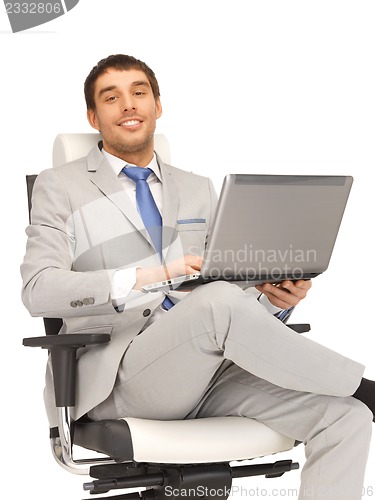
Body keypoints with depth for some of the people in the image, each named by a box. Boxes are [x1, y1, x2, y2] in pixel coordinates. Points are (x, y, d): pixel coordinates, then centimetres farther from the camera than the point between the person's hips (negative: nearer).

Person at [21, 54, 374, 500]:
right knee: (219, 301, -35)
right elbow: (38, 289, -8)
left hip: (206, 370, 5)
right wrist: (149, 277, -22)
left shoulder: (198, 190, 23)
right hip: (116, 376, -5)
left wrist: (272, 299, -3)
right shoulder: (60, 187, 8)